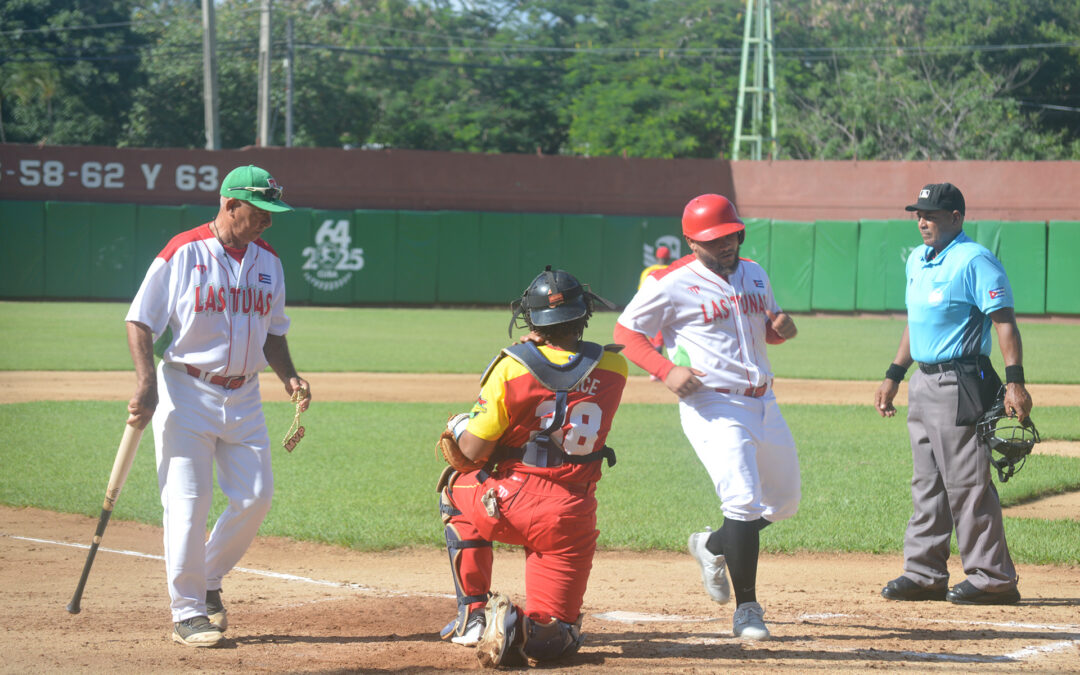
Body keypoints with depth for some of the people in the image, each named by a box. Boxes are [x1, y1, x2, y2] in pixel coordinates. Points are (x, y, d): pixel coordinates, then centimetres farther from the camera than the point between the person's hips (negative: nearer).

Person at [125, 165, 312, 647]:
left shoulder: (268, 262, 9)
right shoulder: (182, 254, -9)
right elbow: (140, 322, -8)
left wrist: (288, 377, 2)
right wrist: (146, 383, -20)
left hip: (244, 398, 5)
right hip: (186, 393, -5)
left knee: (255, 496, 0)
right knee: (188, 501, -8)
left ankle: (208, 581, 22)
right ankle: (187, 612, -1)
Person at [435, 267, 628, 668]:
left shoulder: (512, 367, -10)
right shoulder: (612, 368, 0)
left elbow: (473, 451, -6)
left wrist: (460, 427, 14)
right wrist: (543, 350, 20)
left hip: (509, 506, -2)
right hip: (572, 516, 2)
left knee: (457, 487, 34)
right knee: (555, 637, 15)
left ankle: (474, 615, 21)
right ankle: (529, 630, -24)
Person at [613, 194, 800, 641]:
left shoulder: (754, 274, 12)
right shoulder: (672, 285, -8)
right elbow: (626, 332, -2)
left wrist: (781, 327, 0)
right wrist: (665, 370, -17)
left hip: (763, 403, 7)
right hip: (713, 407, -7)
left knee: (784, 502, 16)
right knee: (743, 500, -20)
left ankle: (712, 547, 40)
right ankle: (746, 608, -9)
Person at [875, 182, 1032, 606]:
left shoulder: (974, 262, -12)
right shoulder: (917, 261, 15)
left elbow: (1004, 321, -18)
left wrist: (1015, 382, -27)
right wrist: (893, 376, 22)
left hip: (960, 384, -9)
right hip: (923, 382, 9)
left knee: (967, 483, -8)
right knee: (927, 484, 12)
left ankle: (992, 578, -4)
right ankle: (925, 574, 17)